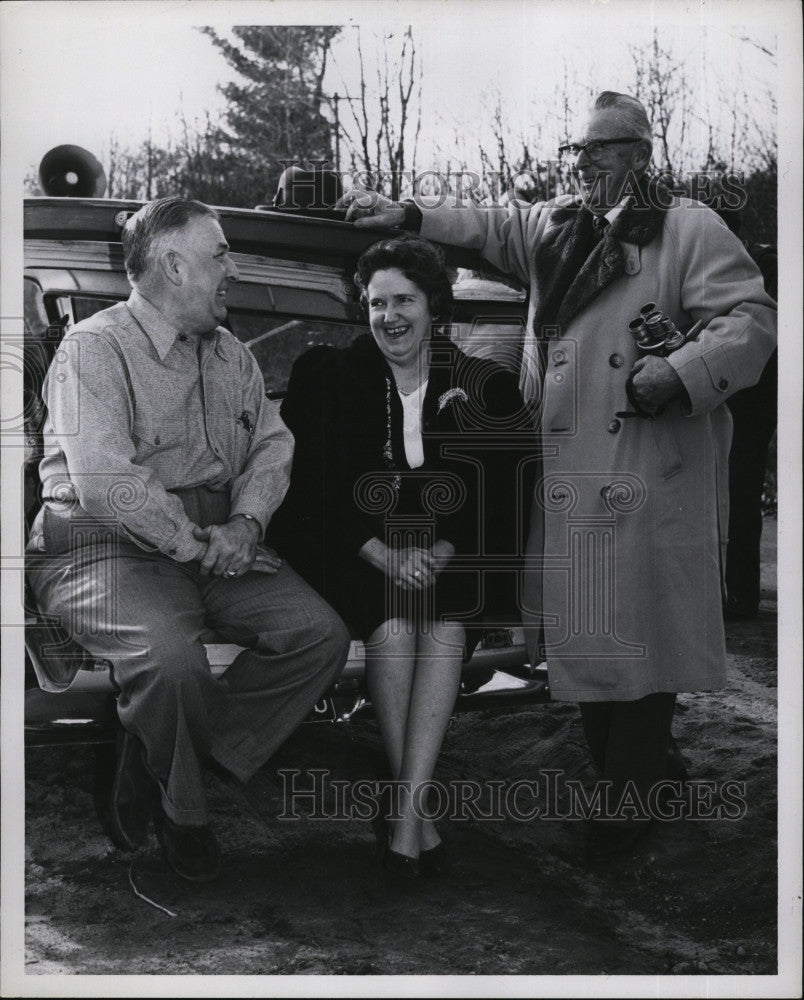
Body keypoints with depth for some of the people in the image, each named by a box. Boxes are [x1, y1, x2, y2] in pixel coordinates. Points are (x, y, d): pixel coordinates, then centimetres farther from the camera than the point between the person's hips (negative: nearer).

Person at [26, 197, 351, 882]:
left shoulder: (230, 354, 17)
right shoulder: (95, 349, -9)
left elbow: (273, 444, 12)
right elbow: (105, 481, -20)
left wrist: (245, 523, -7)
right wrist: (194, 542, -17)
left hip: (216, 545, 7)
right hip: (103, 546, -7)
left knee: (321, 633, -13)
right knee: (170, 656, -35)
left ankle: (162, 765, -4)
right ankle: (179, 809, -3)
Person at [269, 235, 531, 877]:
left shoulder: (482, 387, 6)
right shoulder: (331, 377, 3)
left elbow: (498, 499, 2)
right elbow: (314, 492, -5)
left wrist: (441, 551, -16)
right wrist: (385, 556, -19)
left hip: (446, 555, 1)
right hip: (353, 552, -1)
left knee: (445, 627, -29)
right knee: (393, 627, -29)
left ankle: (406, 808, -27)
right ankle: (415, 803, -18)